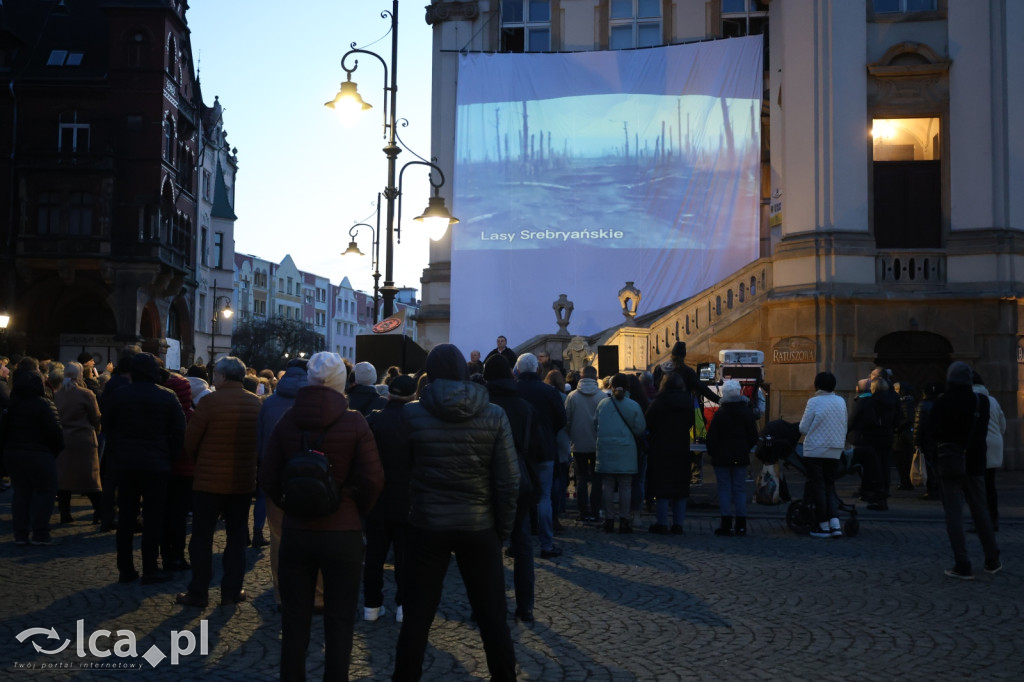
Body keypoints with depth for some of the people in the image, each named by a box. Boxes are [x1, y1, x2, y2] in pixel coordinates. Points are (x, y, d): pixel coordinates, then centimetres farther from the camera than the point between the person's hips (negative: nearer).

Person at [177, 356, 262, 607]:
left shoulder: (210, 401, -14)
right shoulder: (255, 403, 0)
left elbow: (190, 442, -8)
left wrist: (199, 462, 10)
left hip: (210, 480, -4)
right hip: (244, 481, 4)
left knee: (202, 537, 7)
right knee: (236, 537, 13)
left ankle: (198, 592, 12)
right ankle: (231, 590, 17)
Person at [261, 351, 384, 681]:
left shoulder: (287, 420, -2)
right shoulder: (353, 422, -10)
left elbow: (268, 478, 1)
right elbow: (373, 480, -12)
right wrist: (354, 511, 5)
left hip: (295, 531, 3)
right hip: (343, 533, -2)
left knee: (294, 619, 14)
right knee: (338, 622, 8)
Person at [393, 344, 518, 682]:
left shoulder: (412, 413, -6)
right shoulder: (494, 415, -6)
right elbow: (509, 480, -6)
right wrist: (502, 528, 2)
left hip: (427, 526, 0)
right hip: (479, 527, 0)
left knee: (417, 616, 10)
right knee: (492, 616, 10)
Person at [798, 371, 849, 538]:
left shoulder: (814, 402, -12)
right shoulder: (841, 401, 4)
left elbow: (803, 428, -8)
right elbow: (844, 428, 12)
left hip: (815, 450, -5)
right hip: (835, 451, 5)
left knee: (818, 487, 3)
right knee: (830, 486, 13)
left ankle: (824, 526, 6)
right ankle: (835, 523, 0)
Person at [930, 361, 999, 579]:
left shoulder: (942, 402, -11)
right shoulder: (982, 402, -1)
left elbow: (933, 432, -9)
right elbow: (984, 431, 5)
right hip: (975, 464, 3)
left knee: (954, 515, 0)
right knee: (980, 512, 16)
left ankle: (963, 566, -4)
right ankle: (992, 561, 23)